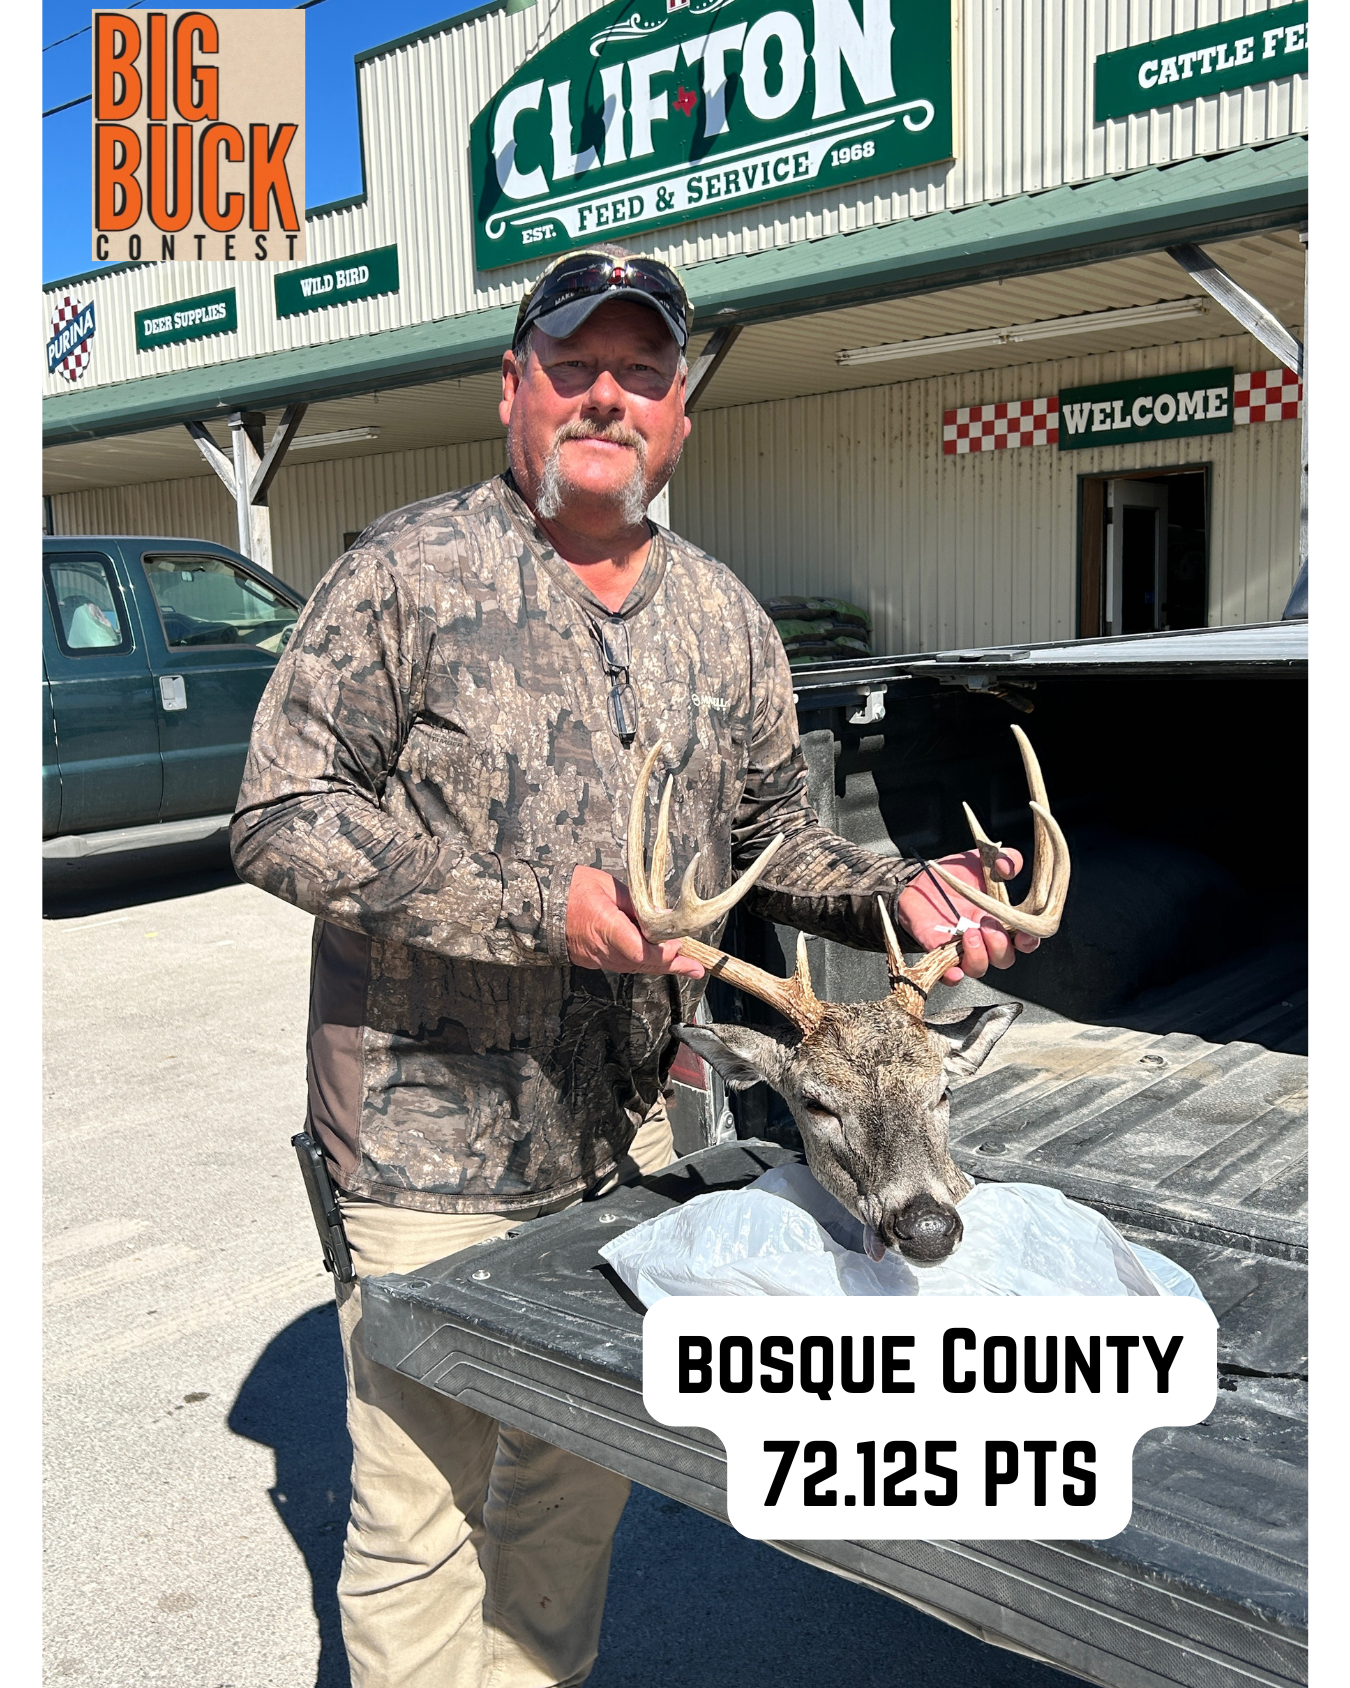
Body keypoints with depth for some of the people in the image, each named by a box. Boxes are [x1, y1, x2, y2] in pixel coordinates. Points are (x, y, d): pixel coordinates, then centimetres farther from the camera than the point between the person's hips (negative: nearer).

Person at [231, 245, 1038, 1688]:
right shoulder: (411, 572, -10)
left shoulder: (722, 619, 6)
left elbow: (767, 835, 14)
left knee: (578, 1486, 22)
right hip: (433, 1142, -5)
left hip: (627, 1131, 5)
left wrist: (898, 895, -6)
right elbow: (283, 820, -15)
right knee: (421, 1517, 9)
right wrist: (541, 908, -24)